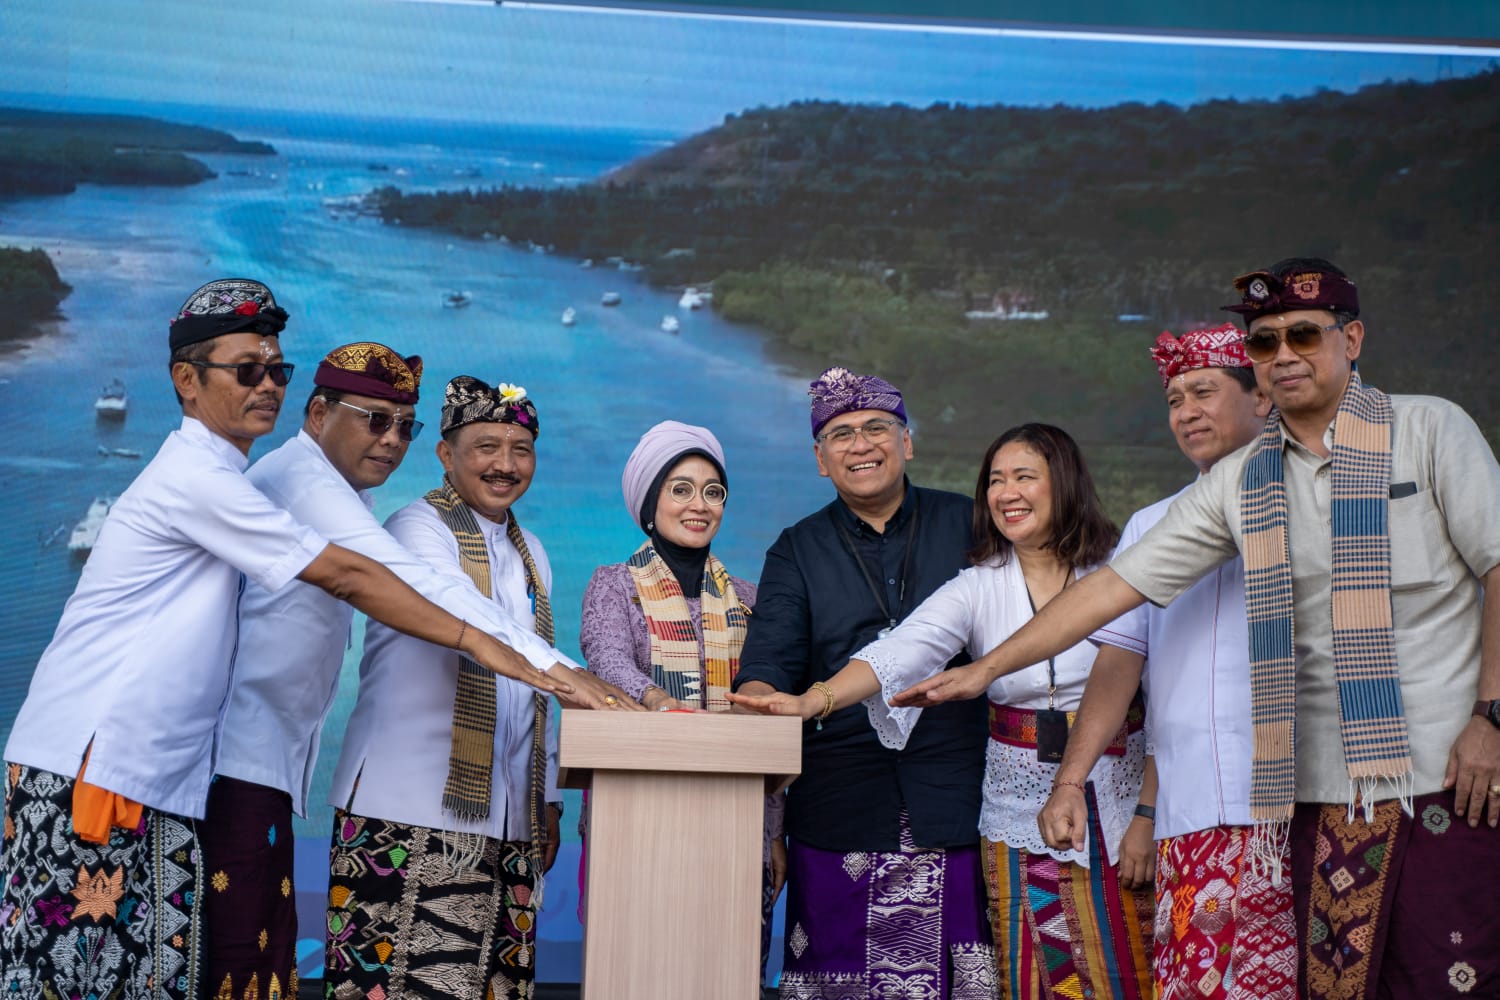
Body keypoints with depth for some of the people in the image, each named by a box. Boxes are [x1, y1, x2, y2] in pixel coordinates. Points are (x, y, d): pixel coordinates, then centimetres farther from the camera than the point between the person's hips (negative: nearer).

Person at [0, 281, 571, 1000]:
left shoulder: (210, 476, 19)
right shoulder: (196, 476, -12)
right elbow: (345, 577, -16)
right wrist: (474, 640, -14)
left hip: (159, 777, 9)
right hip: (88, 767, -9)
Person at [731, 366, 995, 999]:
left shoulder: (968, 526, 10)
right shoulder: (797, 552, 12)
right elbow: (767, 665, 1)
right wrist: (764, 699, -20)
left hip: (956, 800, 0)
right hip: (841, 810, 1)